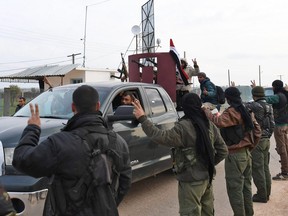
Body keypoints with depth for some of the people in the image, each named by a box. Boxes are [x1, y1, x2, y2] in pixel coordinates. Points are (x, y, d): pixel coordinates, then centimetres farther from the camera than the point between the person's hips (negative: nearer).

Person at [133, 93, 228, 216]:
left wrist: (142, 119, -23)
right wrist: (209, 164, 14)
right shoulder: (210, 125, 3)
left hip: (191, 181, -7)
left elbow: (160, 136, -29)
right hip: (207, 177, 8)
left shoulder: (184, 127, -21)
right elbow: (223, 150, 8)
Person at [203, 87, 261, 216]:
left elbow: (219, 122, -35)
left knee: (235, 189, -1)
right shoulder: (247, 111, 11)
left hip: (235, 155, -9)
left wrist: (207, 111, -21)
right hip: (246, 153, 9)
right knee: (246, 186, 18)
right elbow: (257, 131, 15)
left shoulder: (231, 112, -16)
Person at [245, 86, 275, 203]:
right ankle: (267, 193, 25)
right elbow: (272, 124, 13)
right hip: (266, 140, 8)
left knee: (257, 169, 0)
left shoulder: (254, 106, -17)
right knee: (265, 167, 16)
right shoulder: (269, 107, 8)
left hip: (256, 141, -8)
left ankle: (262, 195, 7)